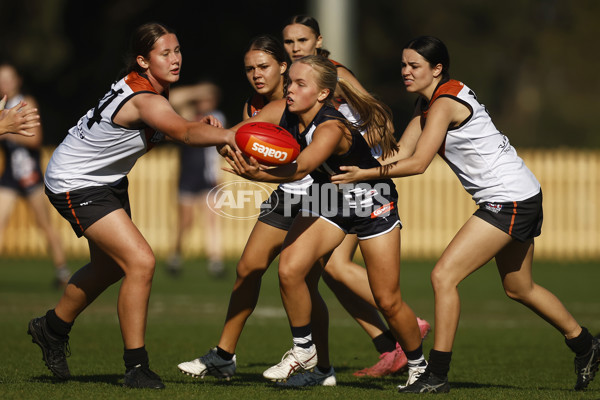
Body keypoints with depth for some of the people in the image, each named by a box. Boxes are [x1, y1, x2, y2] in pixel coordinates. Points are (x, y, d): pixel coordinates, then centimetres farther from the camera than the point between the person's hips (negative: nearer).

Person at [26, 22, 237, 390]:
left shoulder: (152, 88, -3)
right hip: (75, 185, -11)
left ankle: (53, 328, 47)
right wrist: (227, 135, -67)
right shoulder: (144, 99, -32)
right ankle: (137, 368, -12)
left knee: (110, 267, 24)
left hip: (108, 180, 11)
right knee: (141, 262, -19)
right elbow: (183, 132, -49)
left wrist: (203, 124, -14)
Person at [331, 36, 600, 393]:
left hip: (510, 201, -11)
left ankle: (437, 375, -12)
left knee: (444, 276, -14)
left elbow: (417, 163, -23)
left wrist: (364, 174, -19)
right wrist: (360, 165, -4)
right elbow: (401, 152, 8)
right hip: (521, 197, 11)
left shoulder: (444, 104, -18)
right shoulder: (429, 101, 10)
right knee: (519, 288, 24)